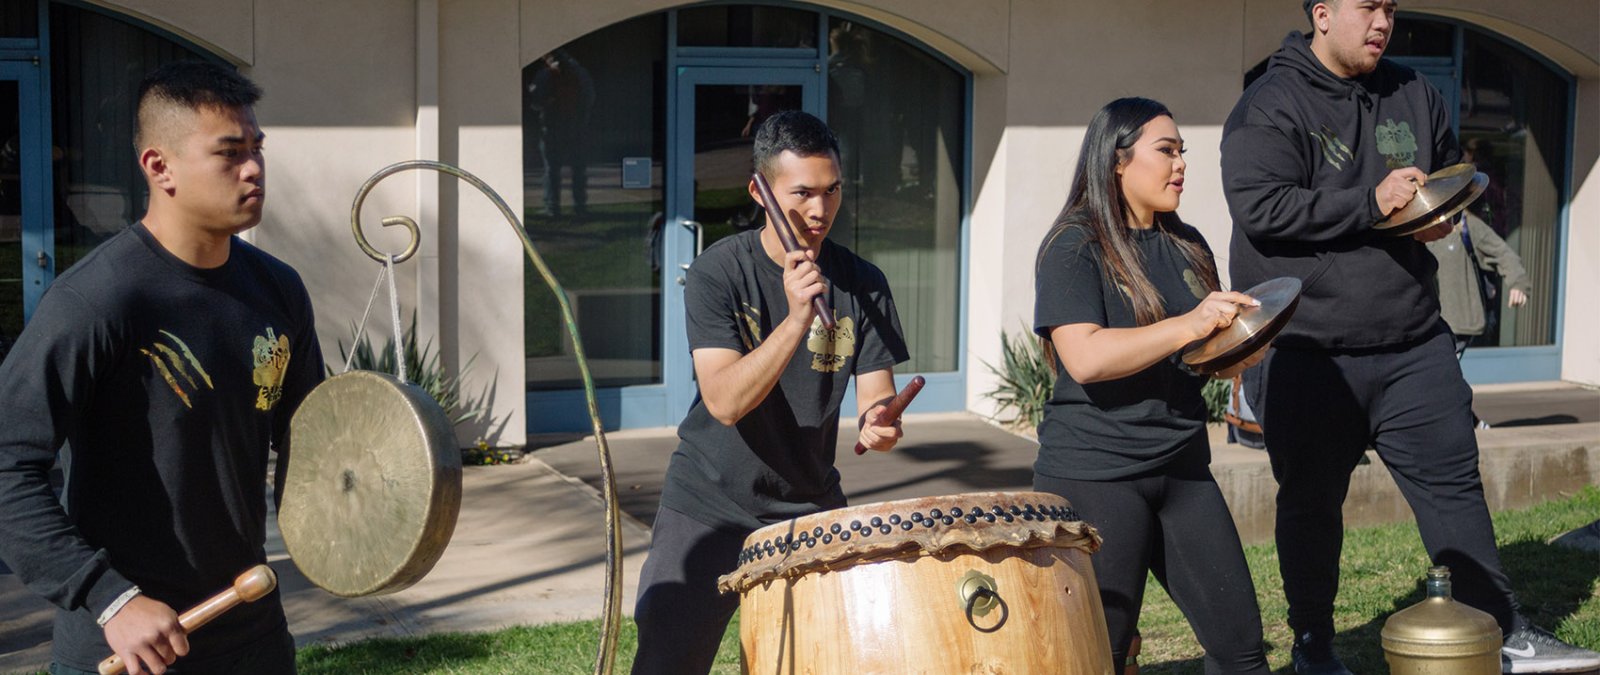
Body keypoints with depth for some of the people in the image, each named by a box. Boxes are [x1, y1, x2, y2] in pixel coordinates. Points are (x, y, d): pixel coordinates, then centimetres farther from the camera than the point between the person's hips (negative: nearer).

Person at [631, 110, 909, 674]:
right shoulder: (717, 274, -13)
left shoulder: (863, 285, -3)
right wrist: (797, 320, -35)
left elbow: (875, 396, -6)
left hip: (811, 510, 3)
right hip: (709, 506, -3)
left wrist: (877, 424, -30)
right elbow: (725, 402, -23)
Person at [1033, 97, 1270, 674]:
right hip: (1094, 474, -7)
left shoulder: (1188, 247, 13)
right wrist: (1188, 326, -27)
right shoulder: (1074, 247, -8)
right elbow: (1084, 358, -21)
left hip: (1182, 469, 7)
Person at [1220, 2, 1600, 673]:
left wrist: (1442, 212, 3)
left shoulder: (1414, 95, 12)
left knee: (1453, 484, 4)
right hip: (1309, 356, -4)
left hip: (1412, 345, 5)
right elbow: (1261, 208, -21)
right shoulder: (1270, 106, -8)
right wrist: (1371, 205, -22)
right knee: (1311, 503, 9)